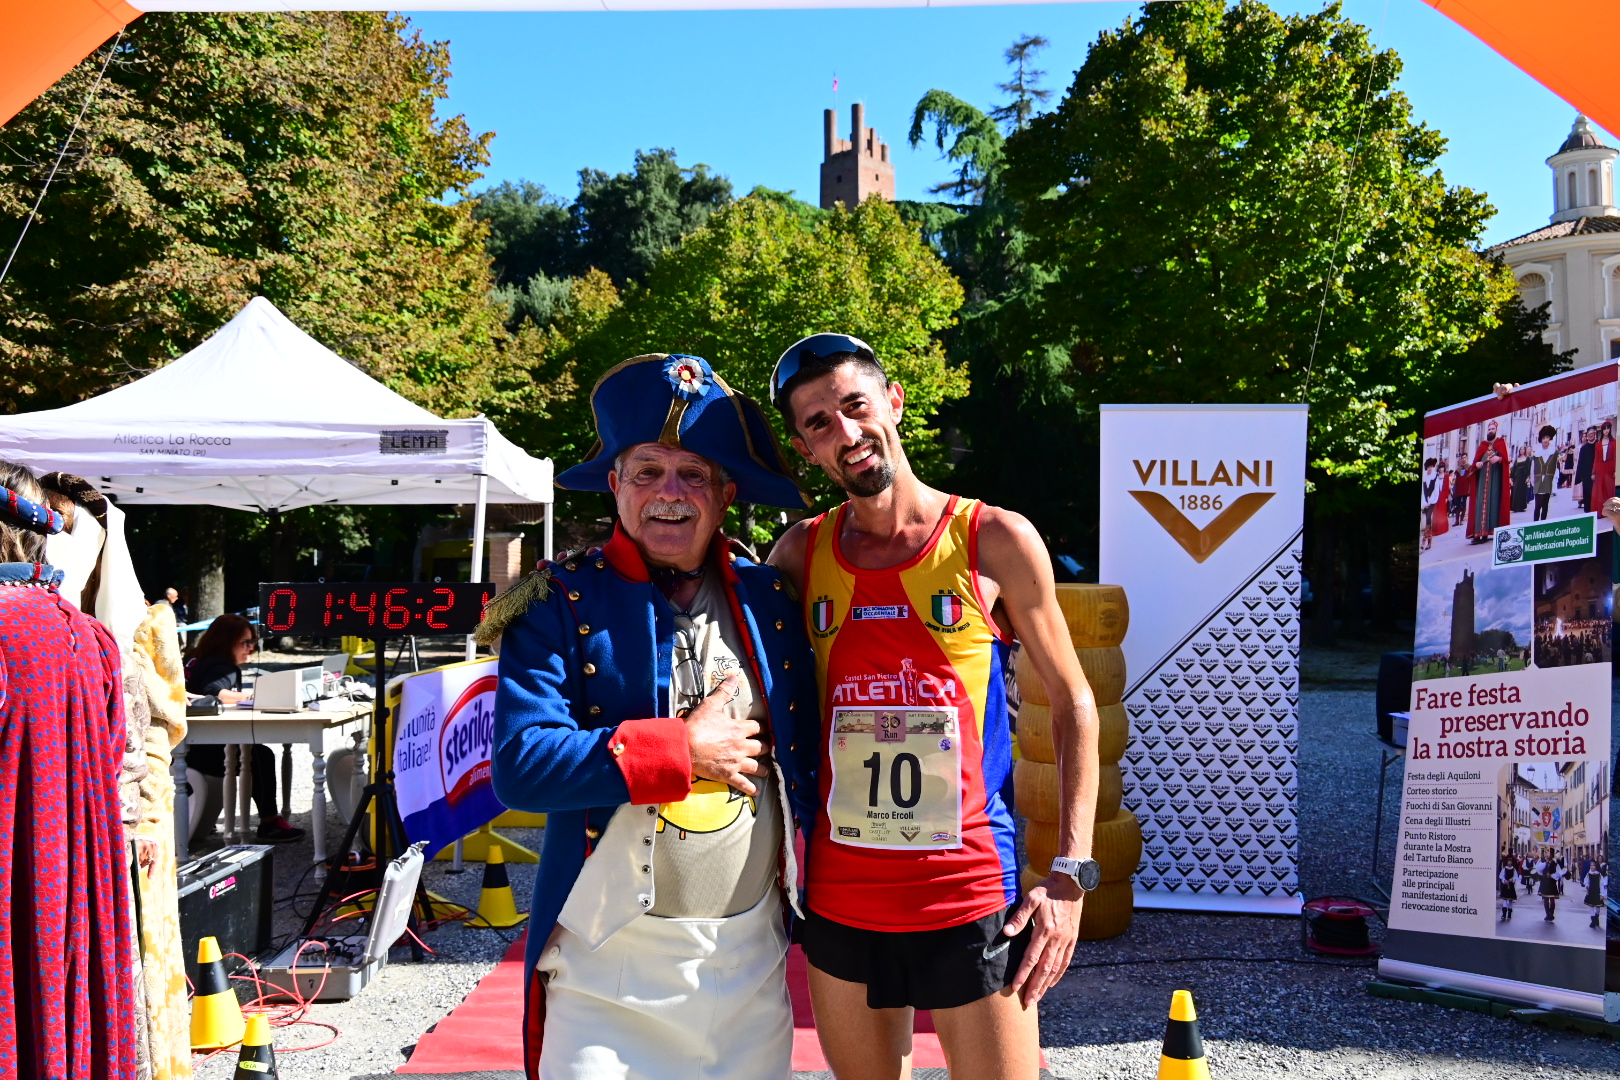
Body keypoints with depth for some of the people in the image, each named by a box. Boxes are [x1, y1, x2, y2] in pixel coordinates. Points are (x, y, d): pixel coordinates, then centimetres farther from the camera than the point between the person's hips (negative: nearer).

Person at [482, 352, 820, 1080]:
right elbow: (518, 765, -17)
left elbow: (807, 749, 13)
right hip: (608, 966, -4)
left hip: (752, 960, 4)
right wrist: (679, 749, -17)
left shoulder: (770, 601, 5)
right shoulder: (562, 604, -7)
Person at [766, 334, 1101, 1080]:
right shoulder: (800, 555, 3)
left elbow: (1073, 706, 0)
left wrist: (1070, 874, -6)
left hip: (970, 902, -3)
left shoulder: (995, 541, -5)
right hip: (838, 901, 3)